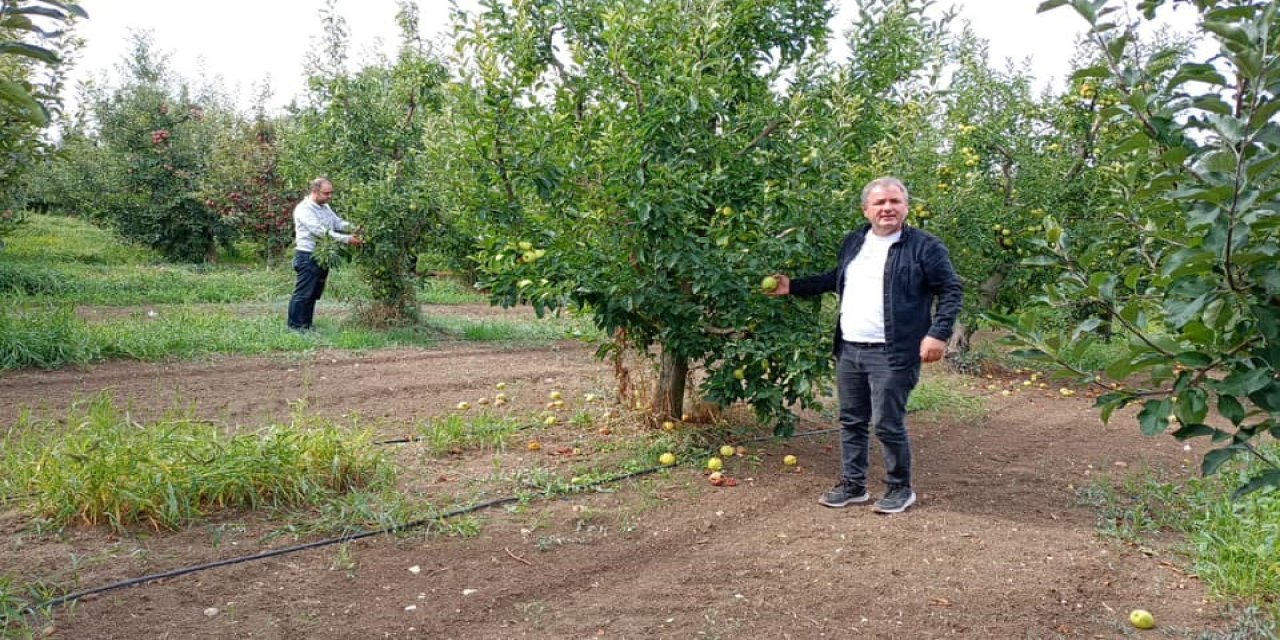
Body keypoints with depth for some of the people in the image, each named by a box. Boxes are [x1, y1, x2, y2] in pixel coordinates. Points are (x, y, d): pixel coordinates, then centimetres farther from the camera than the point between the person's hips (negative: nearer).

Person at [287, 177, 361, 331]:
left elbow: (339, 223, 9)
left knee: (314, 294, 14)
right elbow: (321, 231, -25)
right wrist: (347, 239, -28)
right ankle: (296, 325, 3)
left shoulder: (325, 207, 13)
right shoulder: (304, 209, -16)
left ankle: (306, 324, 22)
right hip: (308, 257, -9)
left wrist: (356, 229, -12)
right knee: (303, 293, -4)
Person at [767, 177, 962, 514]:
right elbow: (835, 280, 27)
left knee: (888, 425, -2)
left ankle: (900, 489, 18)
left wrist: (938, 333, -15)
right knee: (851, 422, 13)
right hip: (849, 350, 6)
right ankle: (852, 485, 26)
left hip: (891, 355, -6)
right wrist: (793, 286, 21)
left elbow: (951, 291, -5)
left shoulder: (925, 246, -5)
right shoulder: (853, 242, 13)